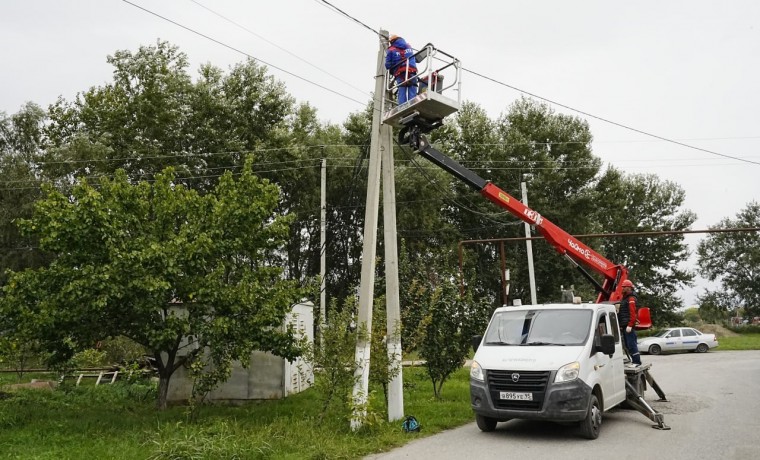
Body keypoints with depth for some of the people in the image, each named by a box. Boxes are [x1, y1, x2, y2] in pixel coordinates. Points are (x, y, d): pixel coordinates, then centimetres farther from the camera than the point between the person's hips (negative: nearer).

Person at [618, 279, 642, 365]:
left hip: (629, 326, -10)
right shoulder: (624, 298, 21)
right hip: (624, 326, 10)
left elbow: (632, 313, -19)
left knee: (631, 344, -9)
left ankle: (637, 361, -5)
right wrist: (621, 325, 23)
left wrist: (630, 325, -24)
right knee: (628, 345, 13)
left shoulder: (631, 299, -10)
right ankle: (634, 360, 19)